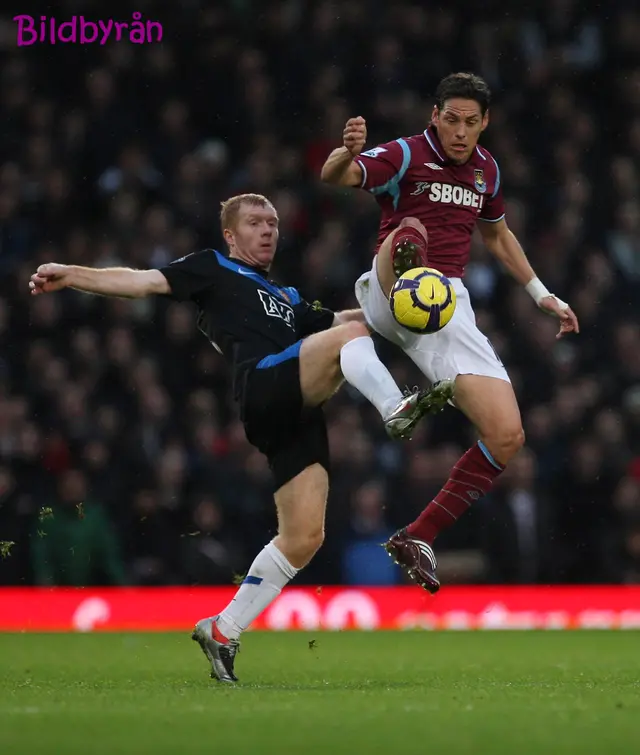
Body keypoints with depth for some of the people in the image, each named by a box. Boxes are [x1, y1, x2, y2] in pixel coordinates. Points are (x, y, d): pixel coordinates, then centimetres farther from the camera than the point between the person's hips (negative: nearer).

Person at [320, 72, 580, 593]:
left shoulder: (486, 169, 16)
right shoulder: (405, 155, -3)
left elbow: (498, 235, 35)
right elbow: (335, 177, -21)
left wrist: (542, 295, 34)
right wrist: (347, 152, -44)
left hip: (449, 306, 6)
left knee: (507, 436, -4)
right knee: (410, 233, -40)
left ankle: (418, 538, 8)